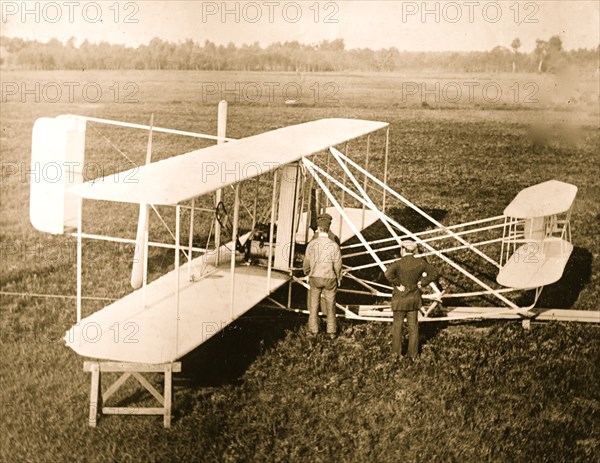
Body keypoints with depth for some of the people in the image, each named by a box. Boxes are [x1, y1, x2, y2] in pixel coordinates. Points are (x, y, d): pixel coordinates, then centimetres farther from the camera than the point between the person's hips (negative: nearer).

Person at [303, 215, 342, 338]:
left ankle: (313, 330, 21)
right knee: (330, 305, 12)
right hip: (330, 278, 0)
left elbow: (306, 263, -2)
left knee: (314, 305, 14)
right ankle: (331, 331, 17)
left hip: (315, 278, 0)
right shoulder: (334, 245, -13)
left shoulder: (311, 244, -10)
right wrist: (339, 278, 10)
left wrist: (307, 273, 20)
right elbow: (337, 265, -8)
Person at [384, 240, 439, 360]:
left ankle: (396, 353, 14)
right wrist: (422, 282, -1)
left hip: (400, 299, -3)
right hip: (414, 299, 4)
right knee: (413, 326, 10)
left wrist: (398, 285, -23)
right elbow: (435, 273, -1)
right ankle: (413, 354, 12)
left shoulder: (398, 263, -18)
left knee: (397, 326, 9)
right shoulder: (420, 262, -5)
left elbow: (388, 274, -37)